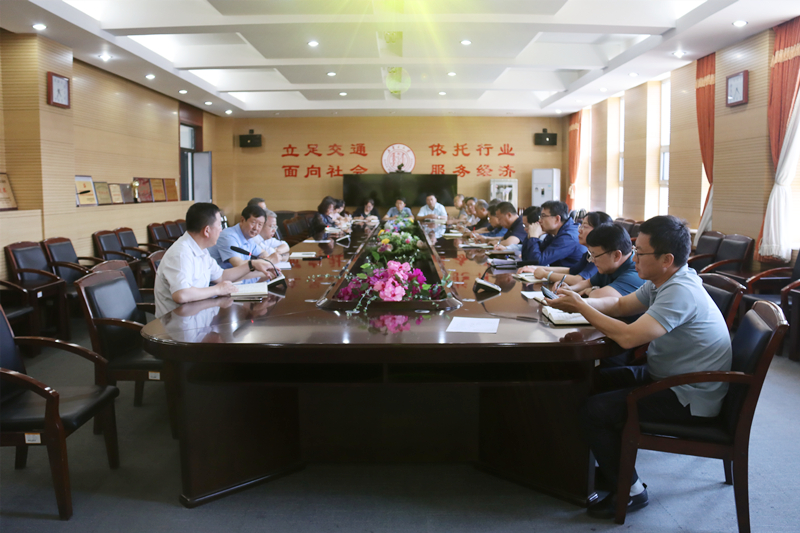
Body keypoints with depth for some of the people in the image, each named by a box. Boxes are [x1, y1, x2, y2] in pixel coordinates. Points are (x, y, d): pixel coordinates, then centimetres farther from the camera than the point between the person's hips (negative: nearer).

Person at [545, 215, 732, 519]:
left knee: (594, 411, -16)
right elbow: (621, 305, 13)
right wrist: (578, 302, -6)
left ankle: (630, 491, 3)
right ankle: (612, 467, 23)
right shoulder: (662, 282, 4)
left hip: (690, 399, -10)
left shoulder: (680, 292, -28)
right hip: (666, 377, 10)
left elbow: (628, 337, -35)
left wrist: (581, 307, -21)